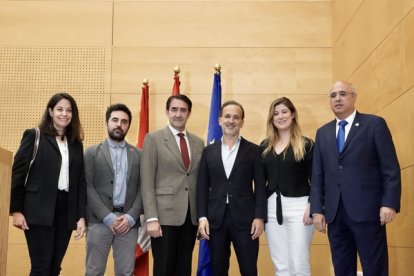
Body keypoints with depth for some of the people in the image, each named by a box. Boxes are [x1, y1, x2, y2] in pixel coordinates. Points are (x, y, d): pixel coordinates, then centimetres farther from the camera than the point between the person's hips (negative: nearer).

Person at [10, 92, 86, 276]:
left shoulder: (76, 144, 13)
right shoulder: (34, 136, 2)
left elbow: (81, 181, 10)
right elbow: (17, 173, -1)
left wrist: (81, 216, 3)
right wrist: (16, 210, -6)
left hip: (66, 212, 4)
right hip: (39, 211, -4)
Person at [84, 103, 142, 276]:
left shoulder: (138, 155, 11)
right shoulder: (92, 153, 6)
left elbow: (142, 189, 6)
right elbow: (88, 188, -2)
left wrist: (131, 217, -8)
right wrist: (108, 217, -11)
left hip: (128, 221, 2)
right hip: (100, 221, -1)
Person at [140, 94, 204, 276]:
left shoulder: (198, 143, 12)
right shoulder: (153, 139, -1)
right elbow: (147, 182, -7)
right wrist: (152, 218, -14)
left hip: (191, 216, 4)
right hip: (165, 215, -4)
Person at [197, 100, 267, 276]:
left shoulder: (253, 150, 3)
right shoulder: (209, 151, 8)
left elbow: (260, 186, 0)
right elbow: (202, 187, 7)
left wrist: (259, 217, -8)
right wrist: (202, 217, -2)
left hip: (245, 219, -2)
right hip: (215, 219, 2)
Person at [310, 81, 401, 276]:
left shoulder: (374, 124, 3)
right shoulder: (323, 133, 16)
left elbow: (391, 168, -3)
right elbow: (318, 175, 12)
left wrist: (389, 203, -13)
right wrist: (317, 209, 4)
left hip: (367, 210, -4)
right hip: (334, 213, 4)